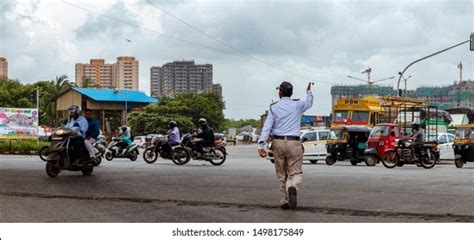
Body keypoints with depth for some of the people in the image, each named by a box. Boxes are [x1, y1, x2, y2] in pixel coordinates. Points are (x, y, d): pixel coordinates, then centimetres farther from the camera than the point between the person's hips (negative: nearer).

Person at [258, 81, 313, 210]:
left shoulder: (273, 107, 2)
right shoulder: (298, 105, 3)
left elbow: (267, 127, -7)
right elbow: (309, 103, 26)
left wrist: (261, 145, -12)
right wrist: (308, 92, 47)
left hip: (278, 142, 1)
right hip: (294, 143, -1)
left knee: (281, 174, 13)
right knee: (296, 172, -1)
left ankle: (285, 200, 14)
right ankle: (292, 188, -33)